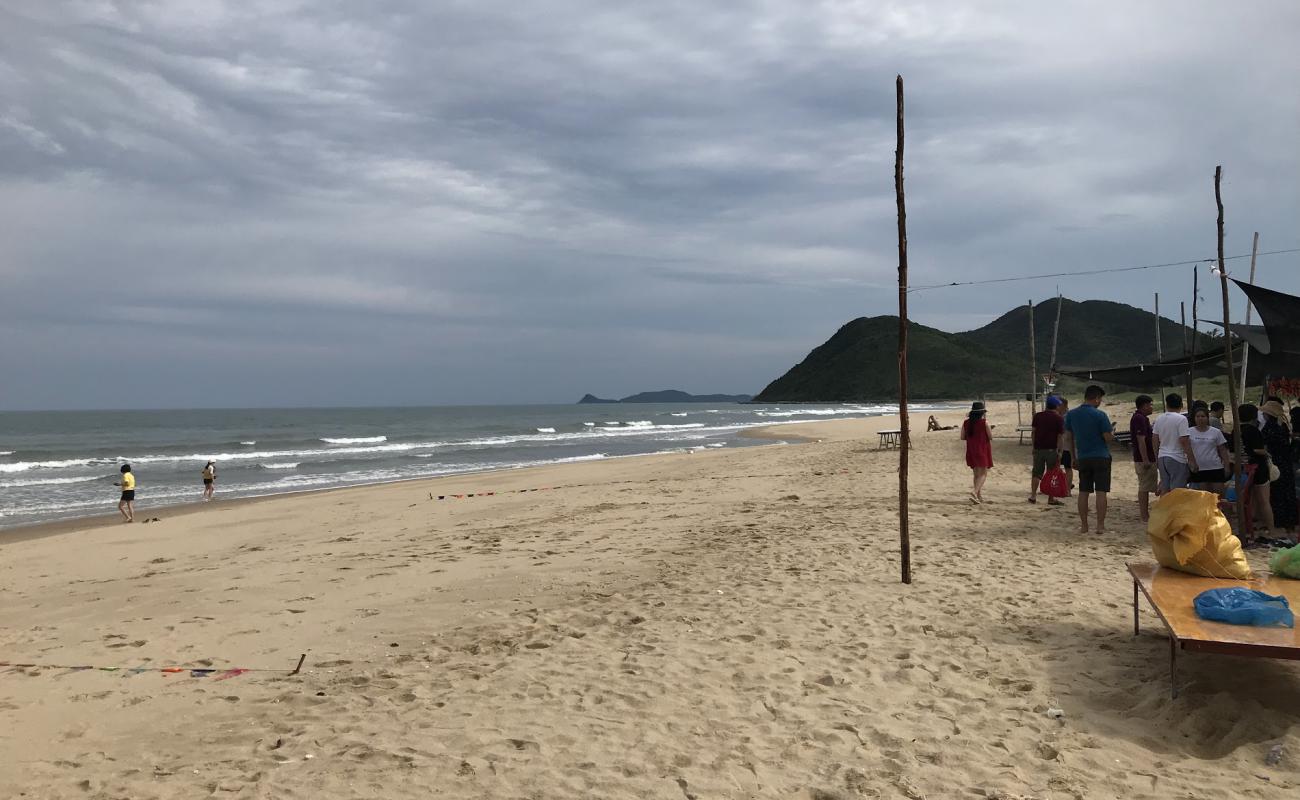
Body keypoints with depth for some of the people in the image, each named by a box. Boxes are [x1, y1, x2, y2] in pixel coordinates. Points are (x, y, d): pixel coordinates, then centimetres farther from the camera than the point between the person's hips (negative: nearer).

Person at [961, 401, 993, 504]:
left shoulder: (966, 423, -1)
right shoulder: (984, 423, -13)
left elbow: (962, 437, 4)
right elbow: (991, 437, -6)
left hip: (971, 451, 5)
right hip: (982, 451, -5)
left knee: (977, 474, 15)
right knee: (983, 474, -1)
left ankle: (979, 496, 18)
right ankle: (975, 491, -23)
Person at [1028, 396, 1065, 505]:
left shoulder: (1037, 416, 5)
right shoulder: (1059, 419, -3)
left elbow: (1033, 432, 5)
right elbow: (1060, 436, -6)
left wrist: (1034, 447, 11)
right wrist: (1059, 451, -5)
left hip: (1039, 448, 3)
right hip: (1052, 449, -3)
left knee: (1036, 473, 9)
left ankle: (1033, 495, 1)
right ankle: (1051, 499, 5)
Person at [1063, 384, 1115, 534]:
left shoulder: (1071, 415, 3)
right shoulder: (1100, 415, -12)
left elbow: (1068, 438, 8)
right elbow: (1108, 438, -11)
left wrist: (1073, 456, 17)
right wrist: (1112, 431, 11)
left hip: (1083, 458, 4)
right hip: (1101, 457, -4)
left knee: (1083, 492, 8)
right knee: (1101, 492, 0)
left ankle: (1084, 525, 10)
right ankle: (1100, 526, 0)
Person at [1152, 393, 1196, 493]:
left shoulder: (1159, 419, 7)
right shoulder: (1181, 419, -12)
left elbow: (1155, 440, 11)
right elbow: (1184, 441, -17)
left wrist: (1156, 458, 20)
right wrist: (1191, 460, -12)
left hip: (1162, 457, 6)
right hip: (1177, 458, -6)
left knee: (1164, 489, 11)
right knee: (1177, 491, -3)